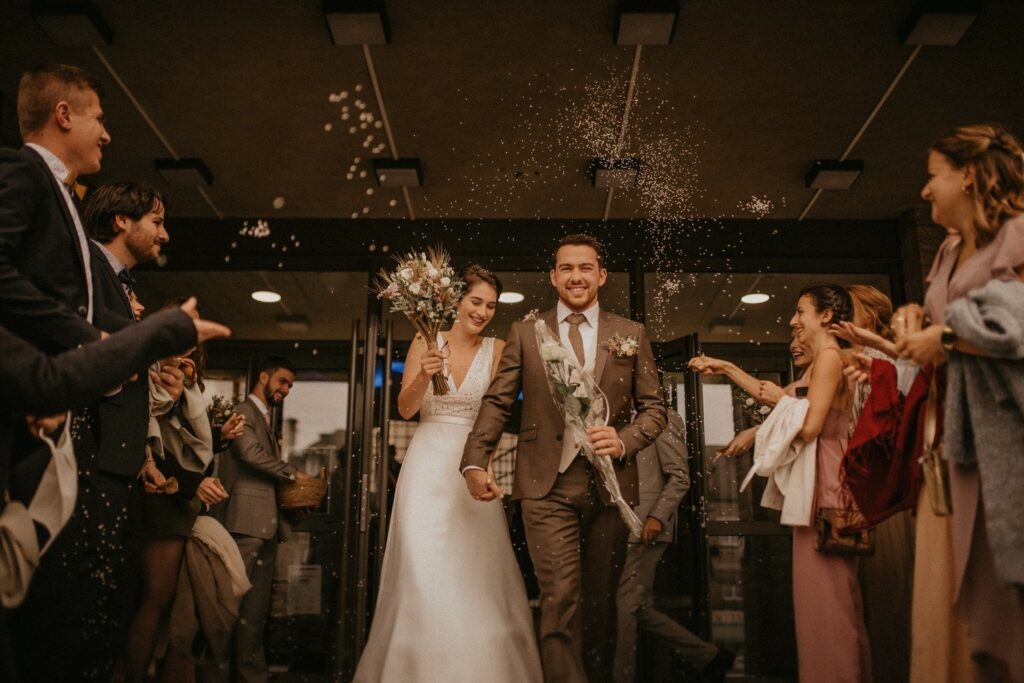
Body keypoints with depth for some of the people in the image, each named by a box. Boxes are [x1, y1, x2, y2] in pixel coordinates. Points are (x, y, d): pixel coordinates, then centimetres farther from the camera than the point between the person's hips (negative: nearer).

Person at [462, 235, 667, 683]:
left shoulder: (631, 335, 9)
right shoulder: (525, 332, 8)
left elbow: (654, 407, 9)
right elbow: (497, 402, 4)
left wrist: (625, 441, -10)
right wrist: (474, 460, -9)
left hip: (610, 483, 2)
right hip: (547, 484, -2)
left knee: (600, 602, 13)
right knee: (560, 599, -10)